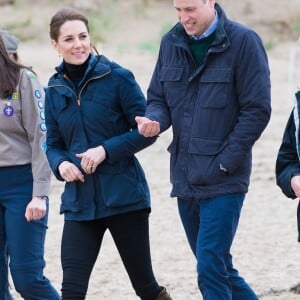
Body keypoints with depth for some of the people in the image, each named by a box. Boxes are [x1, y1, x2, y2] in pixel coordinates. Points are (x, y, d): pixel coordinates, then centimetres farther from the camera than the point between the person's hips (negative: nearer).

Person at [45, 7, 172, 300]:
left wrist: (106, 150, -18)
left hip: (123, 195, -3)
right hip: (79, 200, 3)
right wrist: (60, 164, -9)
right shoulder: (55, 88, 5)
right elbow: (53, 143, 12)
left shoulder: (117, 77, -8)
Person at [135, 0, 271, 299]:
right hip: (185, 179, 6)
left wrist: (224, 162, -12)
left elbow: (257, 109, -9)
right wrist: (154, 120, -10)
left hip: (224, 181, -6)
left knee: (210, 270, -12)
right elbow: (158, 98, 15)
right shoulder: (171, 42, 8)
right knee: (218, 267, 13)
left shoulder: (243, 41, -8)